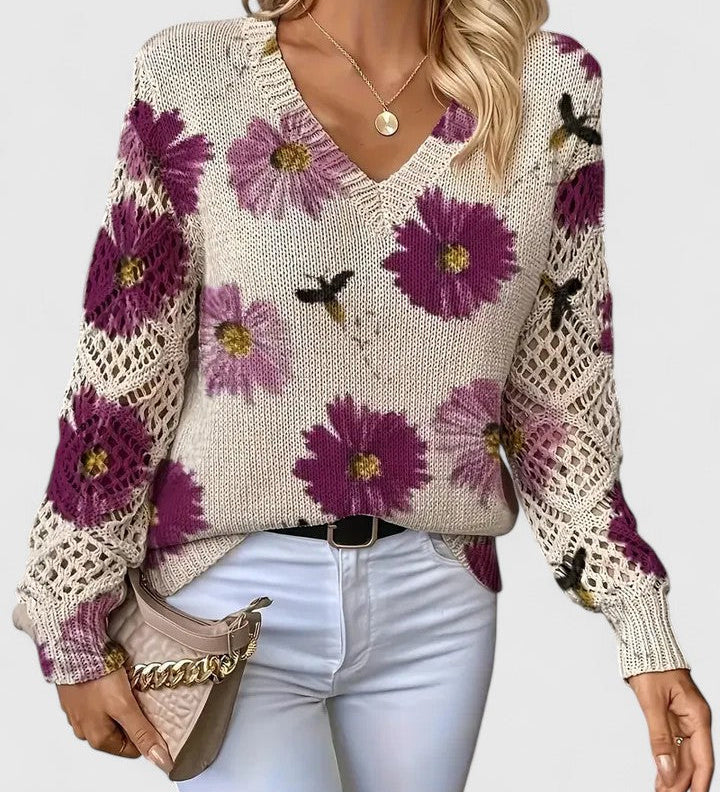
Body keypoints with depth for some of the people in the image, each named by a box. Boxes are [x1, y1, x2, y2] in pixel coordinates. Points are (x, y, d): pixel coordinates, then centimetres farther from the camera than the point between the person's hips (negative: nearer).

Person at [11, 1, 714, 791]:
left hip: (438, 602, 3)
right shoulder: (192, 74, -6)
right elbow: (120, 371, -3)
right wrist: (78, 635, -1)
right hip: (232, 586, -2)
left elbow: (559, 393, 4)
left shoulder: (554, 88, -1)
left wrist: (643, 626, 2)